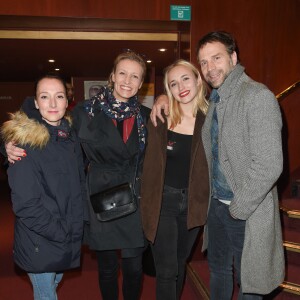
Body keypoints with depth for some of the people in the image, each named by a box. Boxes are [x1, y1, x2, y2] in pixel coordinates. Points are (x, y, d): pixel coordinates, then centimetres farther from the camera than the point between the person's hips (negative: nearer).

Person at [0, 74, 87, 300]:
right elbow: (25, 204, -20)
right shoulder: (25, 141, -18)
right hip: (39, 243, -5)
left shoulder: (70, 137, 2)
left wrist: (77, 227, 2)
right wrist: (60, 233, -16)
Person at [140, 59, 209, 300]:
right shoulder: (161, 119, -8)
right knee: (167, 270, 3)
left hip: (193, 202, 2)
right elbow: (149, 164, -3)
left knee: (180, 263, 21)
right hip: (163, 200, -2)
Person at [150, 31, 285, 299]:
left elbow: (269, 165, -24)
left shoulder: (257, 96, -19)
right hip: (216, 204, 7)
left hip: (247, 212, -7)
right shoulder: (213, 99, 6)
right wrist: (166, 98, 6)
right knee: (218, 268, 23)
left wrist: (239, 208, -15)